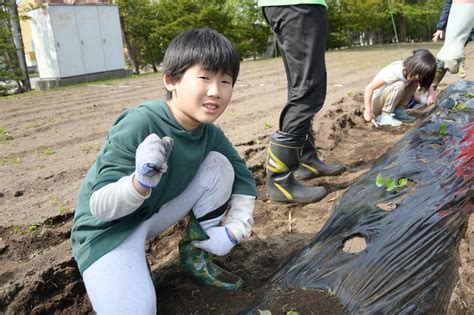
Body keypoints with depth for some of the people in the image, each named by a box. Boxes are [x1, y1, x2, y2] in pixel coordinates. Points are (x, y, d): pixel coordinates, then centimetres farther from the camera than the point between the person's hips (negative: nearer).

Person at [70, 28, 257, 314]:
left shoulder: (210, 134, -10)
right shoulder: (139, 125, -29)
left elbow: (244, 181, 2)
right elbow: (100, 206, -28)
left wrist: (233, 230, -12)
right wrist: (140, 182, -49)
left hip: (156, 212, 6)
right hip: (107, 226, -5)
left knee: (219, 164, -12)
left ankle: (196, 253, 4)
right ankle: (131, 262, 8)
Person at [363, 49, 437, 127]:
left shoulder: (411, 72, -8)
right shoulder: (393, 72, -31)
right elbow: (369, 88, -34)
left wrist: (431, 92, -18)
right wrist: (368, 111, -37)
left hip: (385, 101, 7)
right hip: (374, 103, -7)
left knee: (414, 83, -4)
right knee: (399, 85, -30)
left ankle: (398, 111, 1)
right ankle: (384, 116, -17)